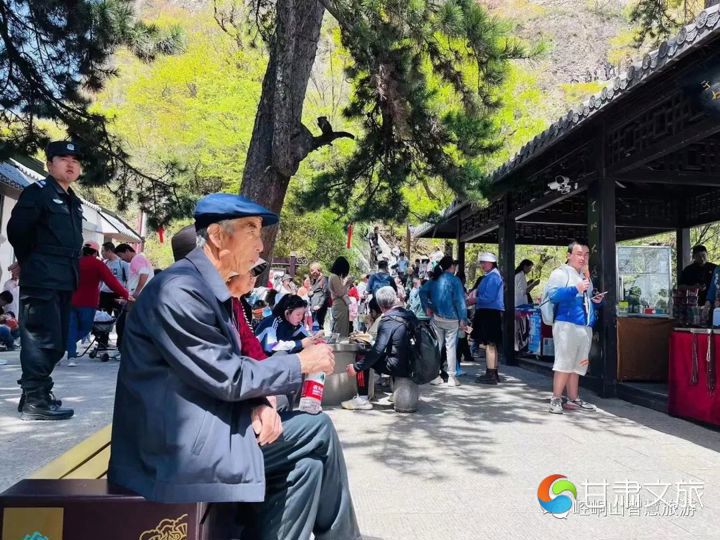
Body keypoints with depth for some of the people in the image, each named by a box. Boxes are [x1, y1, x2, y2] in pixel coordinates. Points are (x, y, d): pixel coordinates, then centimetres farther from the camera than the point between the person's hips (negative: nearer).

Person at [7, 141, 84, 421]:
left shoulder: (74, 202, 20)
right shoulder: (37, 192, -4)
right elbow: (16, 230, -13)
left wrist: (71, 270, 13)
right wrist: (34, 262, -3)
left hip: (64, 281, 8)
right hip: (42, 281, -8)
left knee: (56, 343, 12)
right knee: (42, 340, -7)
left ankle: (37, 393, 23)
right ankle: (34, 400, 0)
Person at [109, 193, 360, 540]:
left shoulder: (212, 288, 11)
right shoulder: (180, 289, -20)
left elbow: (231, 371, 12)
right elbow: (227, 378, -19)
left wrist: (257, 402, -8)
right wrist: (301, 363, -8)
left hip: (197, 428, 9)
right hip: (177, 445, -9)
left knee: (306, 460, 1)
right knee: (317, 430, -6)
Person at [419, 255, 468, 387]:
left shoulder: (435, 279, 8)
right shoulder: (454, 280, -10)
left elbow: (422, 291, 6)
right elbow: (459, 300, -13)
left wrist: (427, 307, 8)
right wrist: (463, 319, -9)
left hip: (436, 317, 5)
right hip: (451, 318, -5)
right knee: (451, 346, 1)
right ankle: (451, 377, 4)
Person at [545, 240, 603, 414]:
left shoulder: (586, 276, 22)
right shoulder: (560, 273, -4)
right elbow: (553, 295, -19)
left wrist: (596, 301, 8)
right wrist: (575, 289, -25)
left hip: (585, 326, 8)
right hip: (567, 325, -8)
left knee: (577, 365, 12)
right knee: (564, 363, -8)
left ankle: (573, 400, 19)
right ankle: (556, 400, -1)